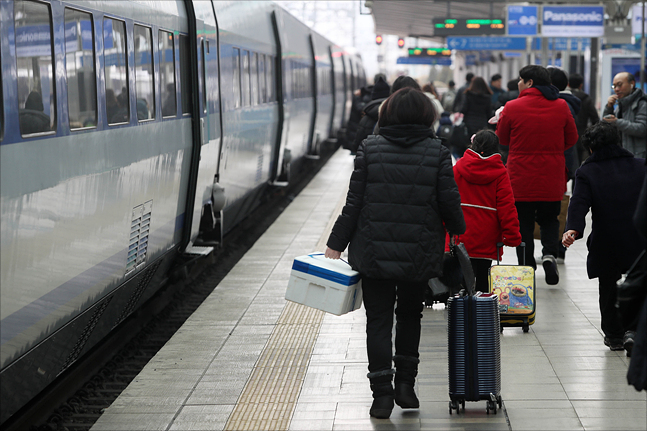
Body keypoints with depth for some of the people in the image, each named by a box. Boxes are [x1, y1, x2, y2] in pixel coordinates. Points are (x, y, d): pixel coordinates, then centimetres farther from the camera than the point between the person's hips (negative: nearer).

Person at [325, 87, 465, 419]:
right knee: (410, 315, 20)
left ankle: (382, 393, 1)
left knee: (378, 320, 6)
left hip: (375, 252, -1)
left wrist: (336, 244, 2)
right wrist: (457, 230, 18)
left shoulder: (370, 149, -3)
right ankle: (405, 384, 20)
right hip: (419, 254, 1)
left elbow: (354, 203, -5)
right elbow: (450, 203, -3)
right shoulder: (437, 152, -4)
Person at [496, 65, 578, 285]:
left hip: (520, 179, -2)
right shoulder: (561, 106, -2)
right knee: (550, 219, 19)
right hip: (552, 179, 2)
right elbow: (571, 139, 8)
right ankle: (549, 253, -5)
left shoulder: (512, 107, -10)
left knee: (523, 225, 10)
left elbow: (502, 139, 2)